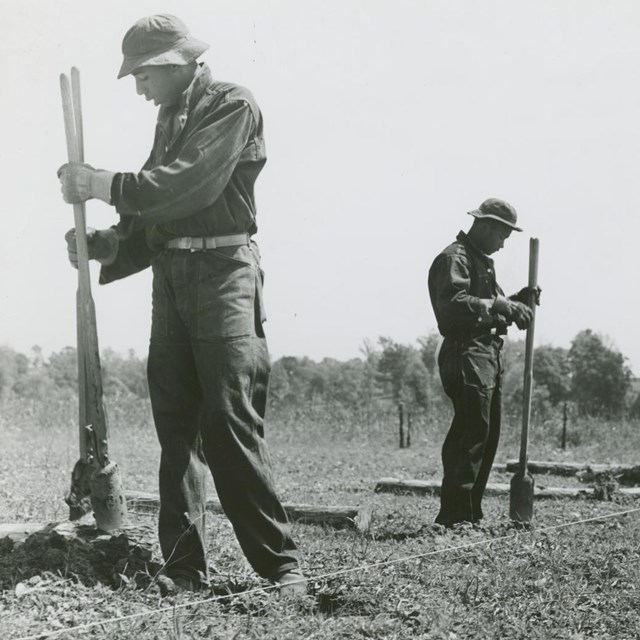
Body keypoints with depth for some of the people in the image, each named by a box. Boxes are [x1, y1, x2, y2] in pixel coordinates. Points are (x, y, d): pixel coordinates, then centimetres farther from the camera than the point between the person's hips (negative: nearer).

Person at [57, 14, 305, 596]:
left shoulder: (233, 106, -4)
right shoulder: (170, 118, 20)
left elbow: (189, 183, -18)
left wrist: (104, 185, -14)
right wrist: (103, 244, 5)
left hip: (222, 270, -7)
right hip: (170, 272, 8)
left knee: (230, 423, -13)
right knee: (175, 425, 4)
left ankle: (281, 563, -5)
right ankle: (185, 567, 8)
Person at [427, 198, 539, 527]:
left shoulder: (483, 262, 25)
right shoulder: (454, 258, -9)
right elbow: (454, 303, -25)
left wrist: (516, 301, 8)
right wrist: (500, 305, -28)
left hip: (488, 355, 11)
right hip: (466, 354, -11)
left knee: (487, 437, 12)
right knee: (470, 435, -13)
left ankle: (470, 513, 18)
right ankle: (453, 516, -10)